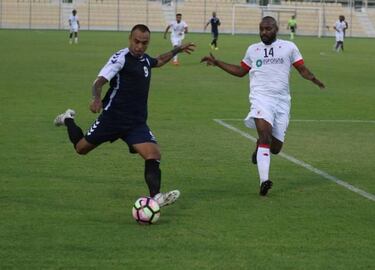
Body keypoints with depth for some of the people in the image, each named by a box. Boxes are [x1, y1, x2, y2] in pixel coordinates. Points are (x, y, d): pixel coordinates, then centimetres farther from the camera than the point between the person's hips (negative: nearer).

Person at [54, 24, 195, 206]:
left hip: (137, 123, 5)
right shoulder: (121, 58, -14)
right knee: (81, 148, 10)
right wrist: (96, 98, -44)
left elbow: (158, 61, 37)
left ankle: (155, 197, -23)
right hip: (113, 117, -5)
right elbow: (100, 81, -25)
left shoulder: (145, 59, 10)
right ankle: (68, 119, 40)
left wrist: (177, 50, 36)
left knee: (153, 154, -18)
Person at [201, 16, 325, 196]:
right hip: (261, 98, -1)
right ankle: (264, 181, -32)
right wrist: (217, 63, 24)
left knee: (275, 148, 2)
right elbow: (240, 71, 29)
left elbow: (302, 69, 6)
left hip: (282, 100, 1)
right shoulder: (253, 50, 16)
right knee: (265, 134, -26)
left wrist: (312, 78, -15)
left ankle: (259, 148, 40)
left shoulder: (289, 47, 9)